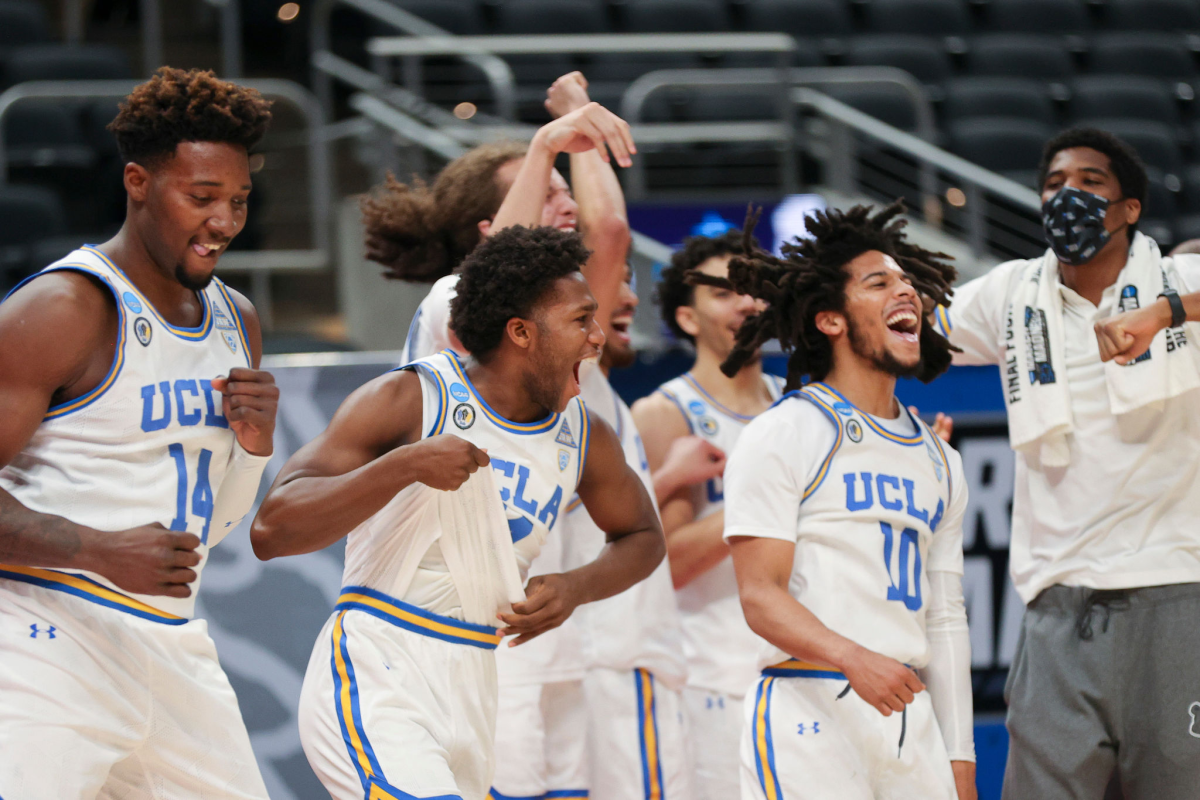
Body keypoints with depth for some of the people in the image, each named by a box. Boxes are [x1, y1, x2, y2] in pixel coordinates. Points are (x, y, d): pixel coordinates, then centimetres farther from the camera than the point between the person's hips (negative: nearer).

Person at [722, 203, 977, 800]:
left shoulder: (938, 460, 20)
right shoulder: (781, 435, 0)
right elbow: (760, 594, -9)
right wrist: (854, 660, -25)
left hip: (912, 717, 6)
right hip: (809, 710, -6)